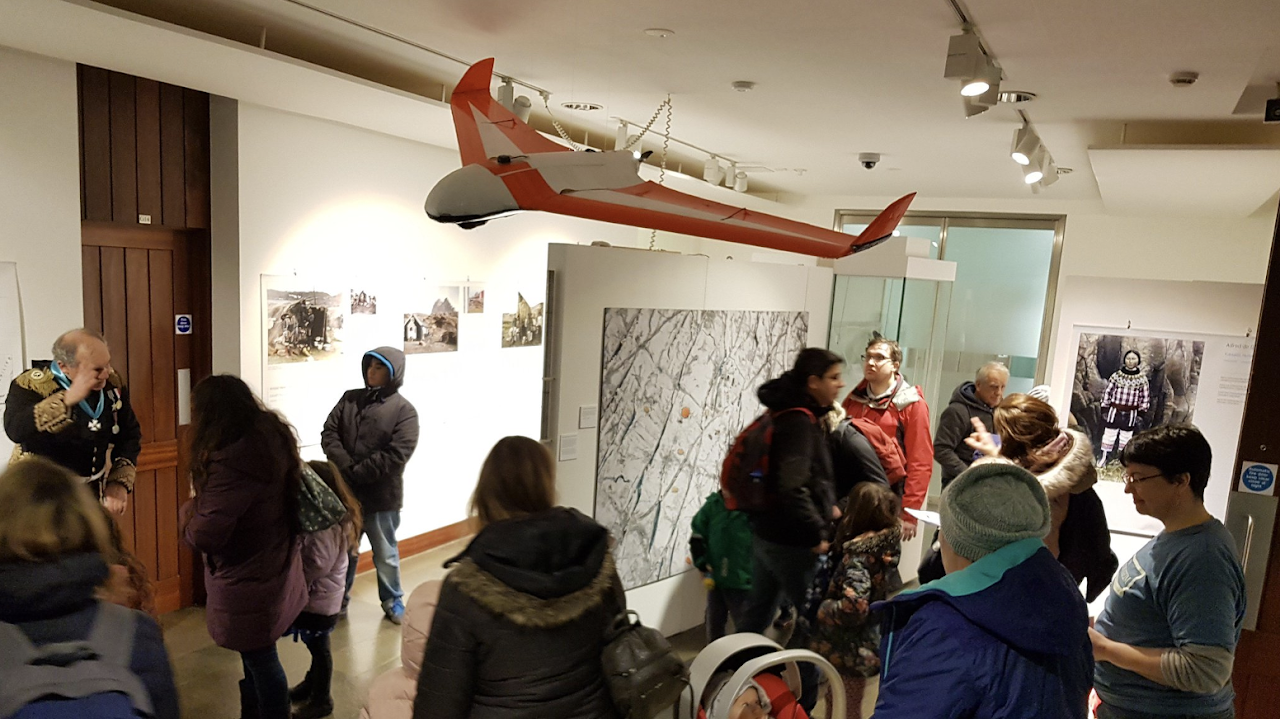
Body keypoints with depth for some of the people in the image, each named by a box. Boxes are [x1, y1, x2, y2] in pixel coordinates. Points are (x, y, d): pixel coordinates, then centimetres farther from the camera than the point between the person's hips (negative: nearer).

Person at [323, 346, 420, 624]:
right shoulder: (350, 399, 5)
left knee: (385, 553, 13)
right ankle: (339, 599, 37)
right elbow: (329, 434, -1)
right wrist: (345, 468, -16)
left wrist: (357, 473, -18)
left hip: (381, 495, -4)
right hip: (345, 490, 4)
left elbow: (396, 455, -18)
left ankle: (393, 601, 32)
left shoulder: (404, 411, -9)